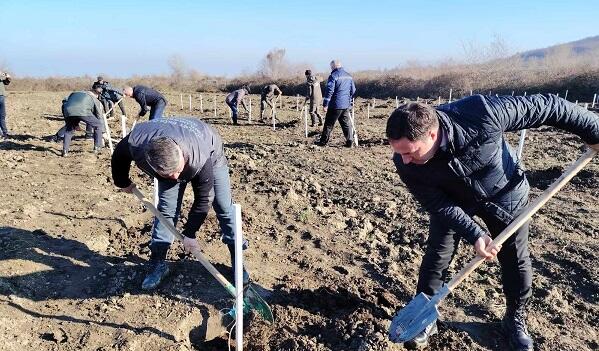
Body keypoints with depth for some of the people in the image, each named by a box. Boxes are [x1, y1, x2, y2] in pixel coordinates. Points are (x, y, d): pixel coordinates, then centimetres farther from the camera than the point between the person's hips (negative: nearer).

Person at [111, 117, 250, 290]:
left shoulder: (201, 160, -46)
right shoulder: (135, 144, -39)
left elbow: (203, 199, -30)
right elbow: (119, 156, -12)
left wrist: (189, 233, -22)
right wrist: (123, 182, 3)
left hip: (211, 155, -2)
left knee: (224, 206, -6)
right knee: (166, 208, -7)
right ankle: (158, 263, 6)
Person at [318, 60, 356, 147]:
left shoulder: (333, 76, -10)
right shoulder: (349, 76, 12)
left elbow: (329, 91, -16)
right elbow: (353, 90, 17)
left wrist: (325, 104, -13)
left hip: (336, 105, -6)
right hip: (346, 105, 6)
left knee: (329, 124, 2)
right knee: (346, 124, 11)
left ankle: (323, 142, 9)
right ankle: (350, 142, 9)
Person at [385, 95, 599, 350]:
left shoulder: (482, 113, -42)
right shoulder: (406, 164, -32)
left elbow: (548, 107, -27)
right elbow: (439, 205, -22)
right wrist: (475, 235, -32)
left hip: (505, 193, 0)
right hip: (452, 201, 1)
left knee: (516, 261, 10)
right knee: (436, 257, -3)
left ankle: (516, 319, 35)